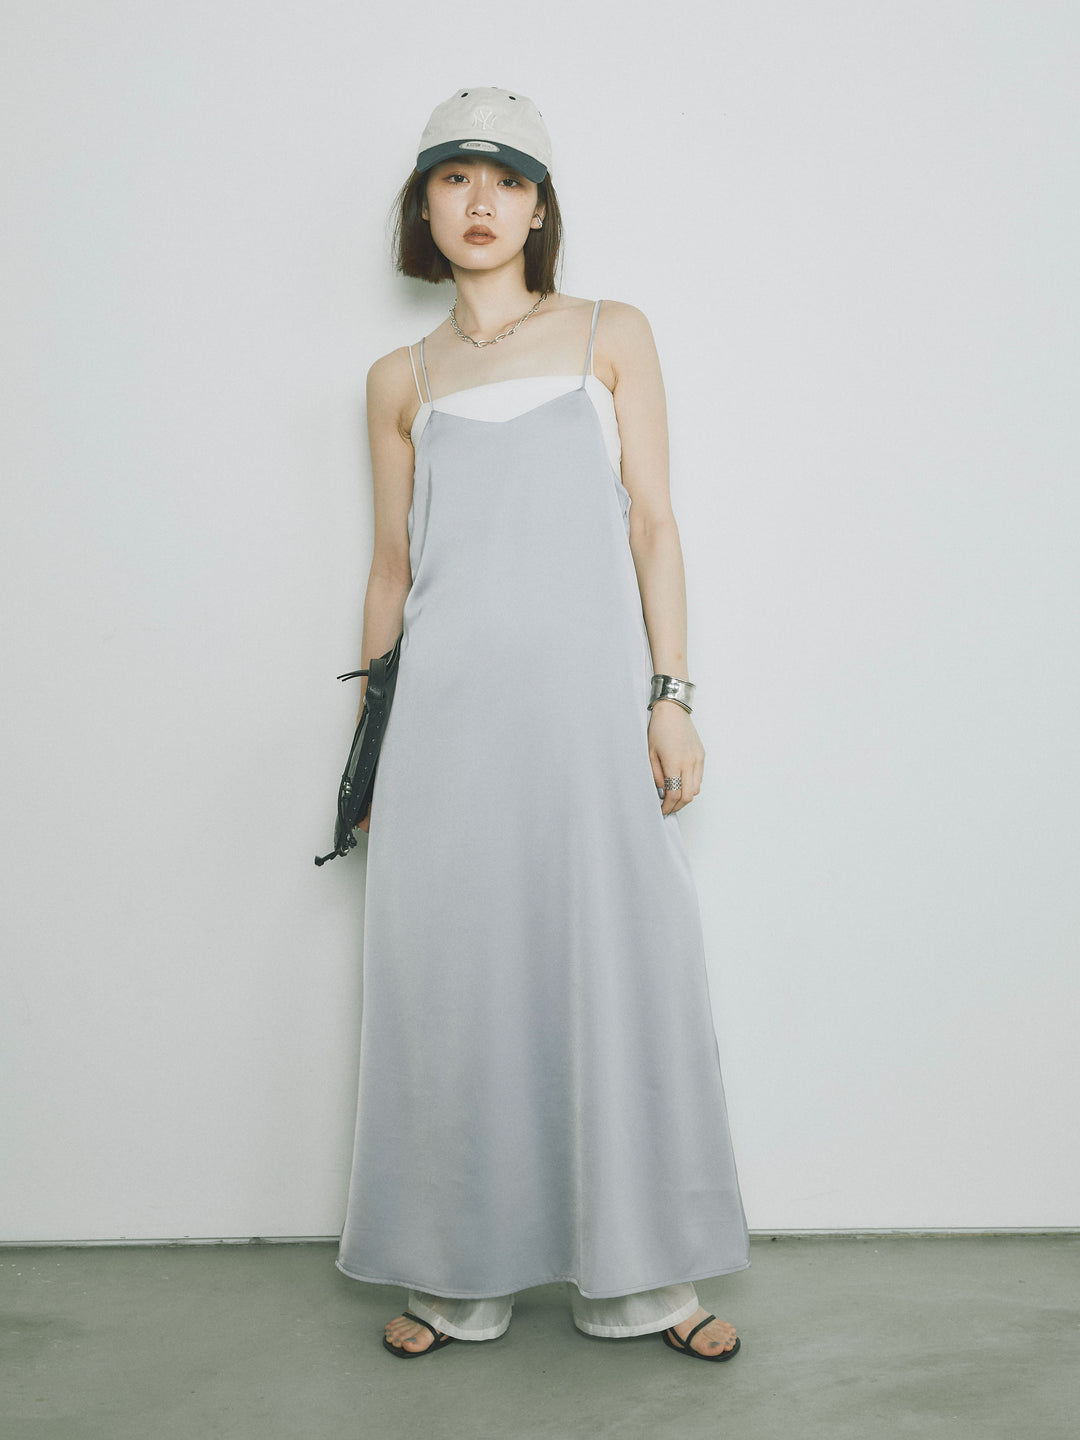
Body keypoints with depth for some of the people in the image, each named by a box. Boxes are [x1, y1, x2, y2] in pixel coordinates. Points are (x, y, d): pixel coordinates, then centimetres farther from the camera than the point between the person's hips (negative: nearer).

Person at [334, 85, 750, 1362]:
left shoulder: (611, 337, 11)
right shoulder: (401, 380, 14)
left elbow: (652, 524, 5)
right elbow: (391, 563, 14)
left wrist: (670, 696, -4)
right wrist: (370, 740, 11)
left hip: (586, 690, -1)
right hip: (448, 705, 1)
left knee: (619, 966, -1)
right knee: (452, 974, 3)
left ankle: (633, 1272, 15)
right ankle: (458, 1275, 18)